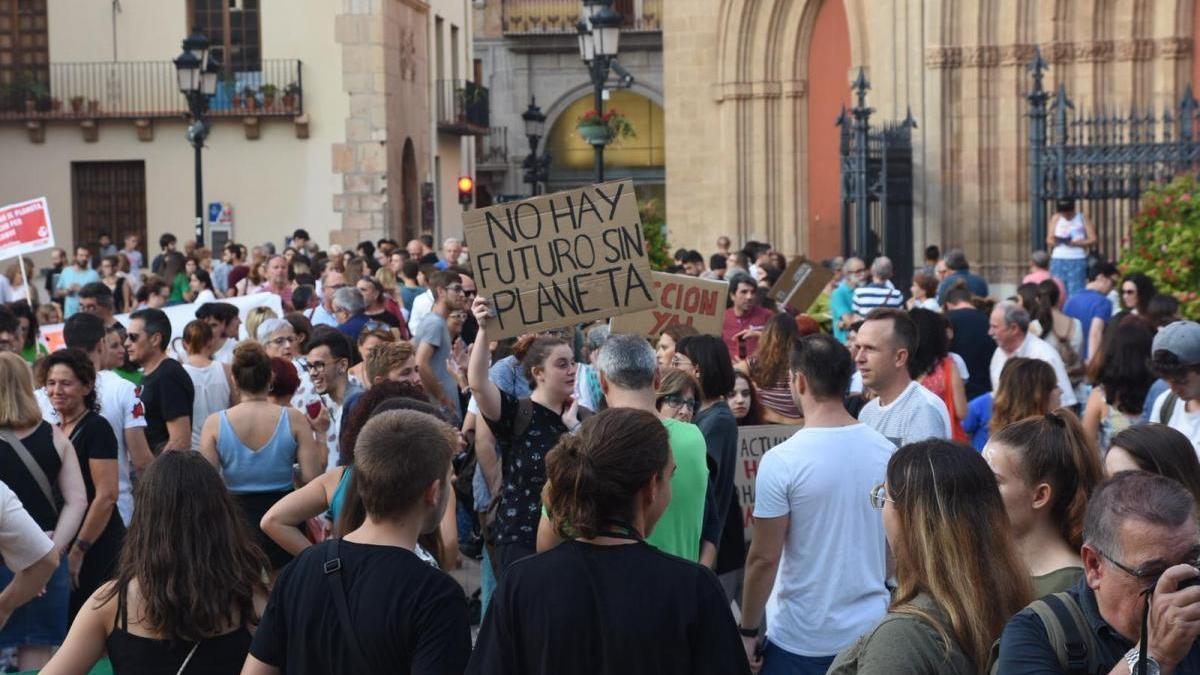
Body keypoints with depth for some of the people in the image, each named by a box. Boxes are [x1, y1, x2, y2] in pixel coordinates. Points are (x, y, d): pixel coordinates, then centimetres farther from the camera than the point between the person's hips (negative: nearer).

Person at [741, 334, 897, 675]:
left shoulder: (782, 461, -16)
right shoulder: (886, 453, -2)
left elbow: (764, 558, -13)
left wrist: (748, 631, -3)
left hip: (800, 640, -4)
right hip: (872, 632, 4)